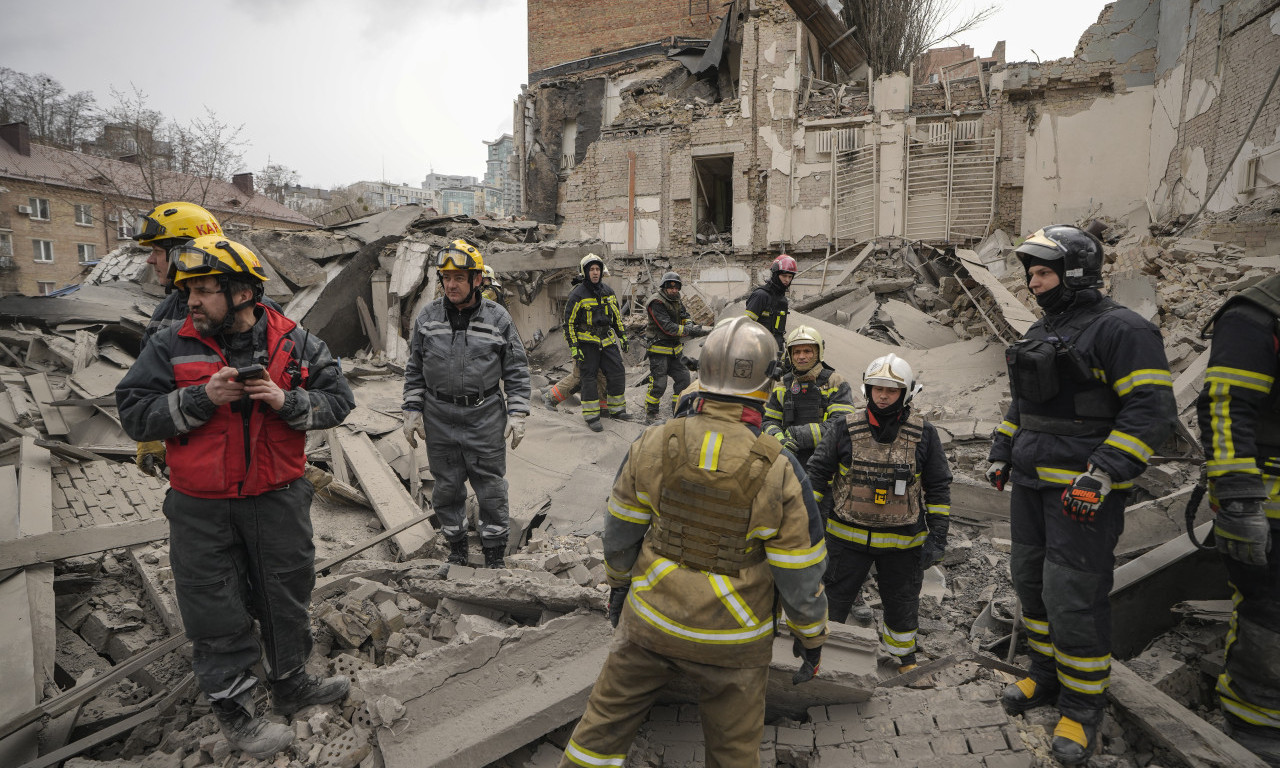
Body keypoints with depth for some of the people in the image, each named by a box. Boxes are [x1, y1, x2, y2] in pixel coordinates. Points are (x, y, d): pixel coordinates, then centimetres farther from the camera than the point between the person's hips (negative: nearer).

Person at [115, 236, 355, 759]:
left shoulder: (295, 343, -3)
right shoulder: (170, 347, -4)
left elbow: (338, 400, -3)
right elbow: (134, 414, -7)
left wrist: (285, 401, -20)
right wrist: (202, 397, -21)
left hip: (278, 500, 1)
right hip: (202, 511, -1)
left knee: (286, 599, 17)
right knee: (217, 613, 9)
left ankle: (290, 684, 40)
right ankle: (233, 710, 29)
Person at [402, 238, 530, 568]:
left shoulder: (498, 318, -3)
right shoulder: (427, 317, 3)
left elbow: (516, 371, 1)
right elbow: (414, 370, 11)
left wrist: (517, 414, -6)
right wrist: (412, 411, 5)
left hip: (485, 417, -2)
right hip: (439, 419, 2)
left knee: (491, 488, 5)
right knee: (447, 488, 12)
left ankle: (495, 552, 22)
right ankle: (456, 547, 32)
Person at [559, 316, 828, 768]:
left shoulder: (654, 444, -14)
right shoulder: (779, 472, -20)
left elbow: (620, 532, -1)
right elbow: (800, 575, -12)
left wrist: (619, 584, 17)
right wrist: (811, 637, 6)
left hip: (651, 619, 2)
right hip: (732, 638, -1)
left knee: (607, 717, 22)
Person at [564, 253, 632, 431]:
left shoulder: (608, 291, 8)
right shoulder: (577, 294, -10)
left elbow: (617, 316, 19)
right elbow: (569, 322, -9)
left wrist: (623, 336, 18)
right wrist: (573, 346, -14)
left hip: (607, 340, 6)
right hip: (587, 342, -5)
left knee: (618, 372, 3)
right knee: (589, 377, -2)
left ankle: (616, 409, 18)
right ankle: (591, 416, 6)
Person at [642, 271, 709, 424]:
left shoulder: (676, 301, 9)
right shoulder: (656, 303, -19)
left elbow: (685, 317, 7)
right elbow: (668, 327, -26)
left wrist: (690, 325, -18)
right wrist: (690, 331, -31)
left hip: (674, 349, 8)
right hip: (659, 350, -8)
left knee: (683, 378, 9)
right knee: (658, 384, -8)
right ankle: (650, 416, 6)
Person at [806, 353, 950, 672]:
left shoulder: (924, 434, -3)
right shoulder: (845, 428, -6)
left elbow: (938, 487, 3)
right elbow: (817, 473, 0)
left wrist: (937, 535, -1)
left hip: (902, 540, 1)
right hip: (847, 536, -1)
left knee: (902, 602, 19)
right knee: (833, 598, 8)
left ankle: (902, 652, 43)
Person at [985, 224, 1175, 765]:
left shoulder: (1122, 330, -12)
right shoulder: (1041, 333, 14)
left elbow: (1150, 411, -18)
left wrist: (1101, 475, -25)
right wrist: (1002, 451, 17)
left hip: (1084, 488, -8)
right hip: (1032, 482, 8)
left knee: (1073, 597, -4)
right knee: (1031, 581, 16)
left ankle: (1082, 706, 15)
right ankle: (1045, 674, 34)